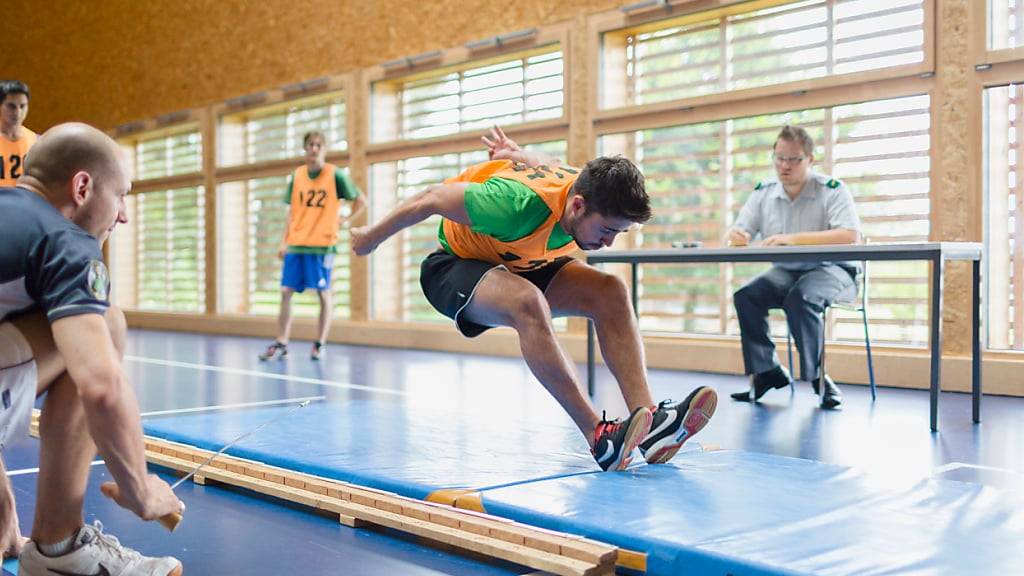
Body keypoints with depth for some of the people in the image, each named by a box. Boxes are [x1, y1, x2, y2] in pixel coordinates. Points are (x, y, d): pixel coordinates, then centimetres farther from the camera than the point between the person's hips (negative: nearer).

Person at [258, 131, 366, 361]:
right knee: (286, 292, 0)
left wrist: (347, 221, -4)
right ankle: (281, 344, 7)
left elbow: (361, 201, 5)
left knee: (324, 294, 0)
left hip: (323, 244, -4)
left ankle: (320, 344, 10)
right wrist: (284, 242, 6)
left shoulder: (335, 175, -2)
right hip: (296, 244, 4)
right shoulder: (296, 176, 9)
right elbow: (292, 212, 12)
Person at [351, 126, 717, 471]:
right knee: (529, 303, -39)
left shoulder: (590, 187, -18)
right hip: (456, 264, -7)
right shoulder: (518, 204, -39)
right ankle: (598, 437, -38)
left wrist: (516, 153, 22)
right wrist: (372, 238, -11)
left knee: (610, 292, -17)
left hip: (521, 265, 7)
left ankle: (648, 420, -27)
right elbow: (432, 199, -25)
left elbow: (549, 166, 5)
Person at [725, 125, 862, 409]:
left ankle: (817, 375, -19)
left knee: (800, 298, -35)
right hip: (785, 271, 5)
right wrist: (735, 236, -24)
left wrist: (793, 238, -34)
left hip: (830, 270, -5)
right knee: (745, 296, -21)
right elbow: (738, 233, 4)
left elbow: (850, 235, -24)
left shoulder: (832, 190, -9)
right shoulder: (763, 193, 5)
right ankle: (766, 372, -11)